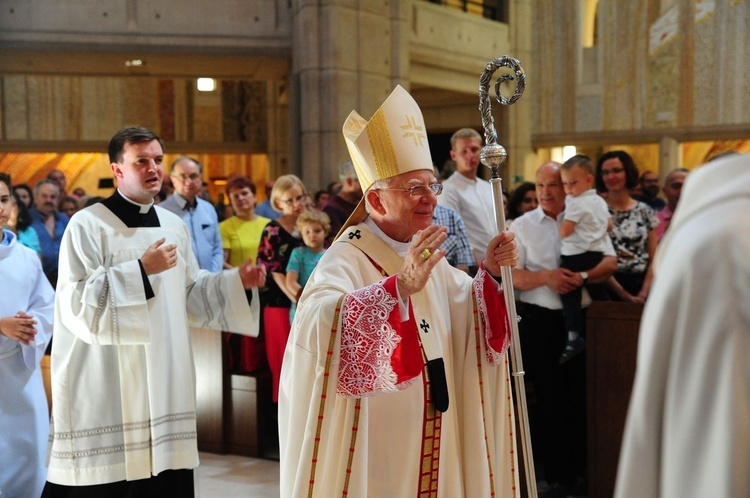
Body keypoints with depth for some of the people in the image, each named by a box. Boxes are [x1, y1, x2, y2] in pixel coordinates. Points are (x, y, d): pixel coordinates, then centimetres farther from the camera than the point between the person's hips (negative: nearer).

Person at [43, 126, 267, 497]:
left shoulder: (174, 226, 11)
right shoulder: (88, 225, -7)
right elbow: (76, 303, -16)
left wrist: (236, 281, 3)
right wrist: (141, 269, -20)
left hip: (164, 384, 6)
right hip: (105, 391, -5)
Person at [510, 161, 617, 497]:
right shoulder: (521, 226, 3)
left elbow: (610, 262, 1)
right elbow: (511, 276, -3)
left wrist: (583, 276, -18)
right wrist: (545, 277, -19)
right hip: (539, 320, -1)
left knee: (580, 395, 6)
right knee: (549, 397, 5)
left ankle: (580, 470, 21)